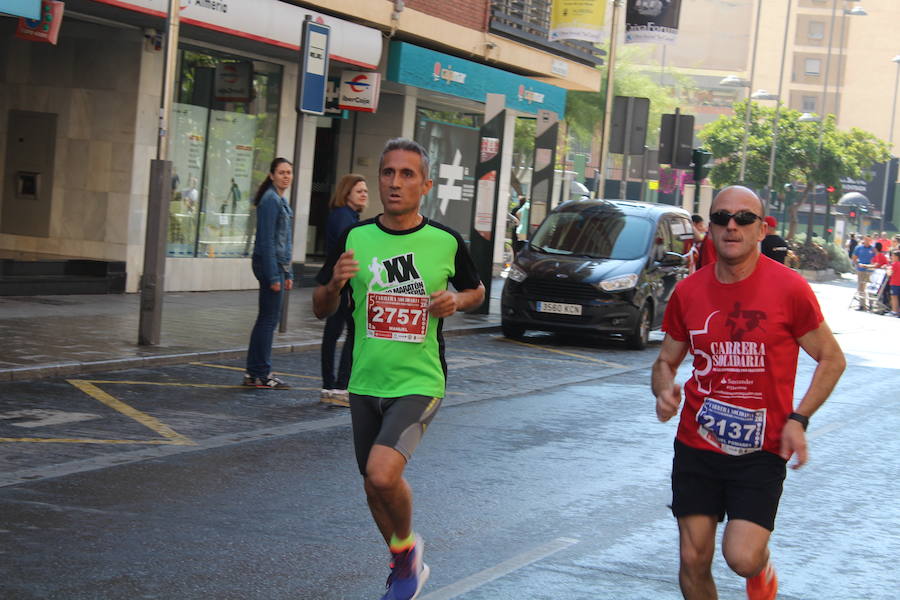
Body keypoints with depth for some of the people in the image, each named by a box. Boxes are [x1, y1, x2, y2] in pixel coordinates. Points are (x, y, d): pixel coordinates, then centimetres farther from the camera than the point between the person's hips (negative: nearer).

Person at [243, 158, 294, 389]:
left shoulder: (281, 200, 17)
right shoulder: (270, 200, -13)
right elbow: (266, 240, -18)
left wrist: (288, 273, 20)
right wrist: (273, 276, -21)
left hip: (278, 264, 10)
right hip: (269, 264, -10)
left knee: (266, 319, 12)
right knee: (269, 319, -5)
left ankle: (254, 373, 17)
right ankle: (261, 374, 0)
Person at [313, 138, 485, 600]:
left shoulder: (446, 243, -4)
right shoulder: (355, 238, 0)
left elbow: (476, 291, 14)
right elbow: (320, 310, 6)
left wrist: (457, 301, -9)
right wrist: (335, 283, -16)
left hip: (419, 383, -4)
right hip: (366, 384, 4)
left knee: (382, 472, -24)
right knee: (375, 490, 14)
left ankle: (407, 547, 6)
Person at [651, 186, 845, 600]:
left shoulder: (788, 289, -8)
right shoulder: (688, 292, 1)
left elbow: (832, 359, 1)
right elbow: (666, 360, 14)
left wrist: (798, 419, -11)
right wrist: (664, 391, -9)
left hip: (762, 450, -3)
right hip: (696, 446, 3)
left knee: (741, 557, -15)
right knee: (694, 561, 2)